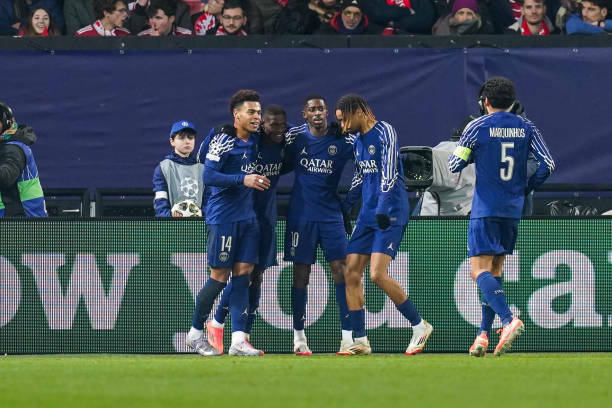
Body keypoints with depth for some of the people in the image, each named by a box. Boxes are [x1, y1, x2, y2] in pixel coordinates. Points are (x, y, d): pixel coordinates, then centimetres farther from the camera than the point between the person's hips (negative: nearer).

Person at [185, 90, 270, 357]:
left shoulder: (254, 141, 11)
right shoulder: (223, 141, -12)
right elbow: (208, 176, -20)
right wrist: (244, 180, -26)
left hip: (247, 217, 7)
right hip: (223, 217, -7)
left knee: (243, 273, -1)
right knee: (219, 276, -4)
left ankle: (238, 340, -5)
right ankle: (196, 333, 12)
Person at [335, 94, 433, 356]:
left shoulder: (384, 132, -10)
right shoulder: (358, 141, 16)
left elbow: (389, 173, -19)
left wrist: (383, 208, -27)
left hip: (390, 215, -9)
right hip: (367, 216, 9)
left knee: (378, 274, -18)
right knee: (351, 273, -1)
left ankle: (419, 326, -4)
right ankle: (360, 341, 3)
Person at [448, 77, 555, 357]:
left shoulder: (477, 127, -5)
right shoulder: (526, 128, 5)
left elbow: (454, 165, -3)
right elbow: (547, 164, 0)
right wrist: (527, 188, 15)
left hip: (485, 208, -5)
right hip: (513, 209, 5)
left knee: (480, 271, -8)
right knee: (495, 271, 14)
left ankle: (508, 320, -31)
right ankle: (484, 334, 11)